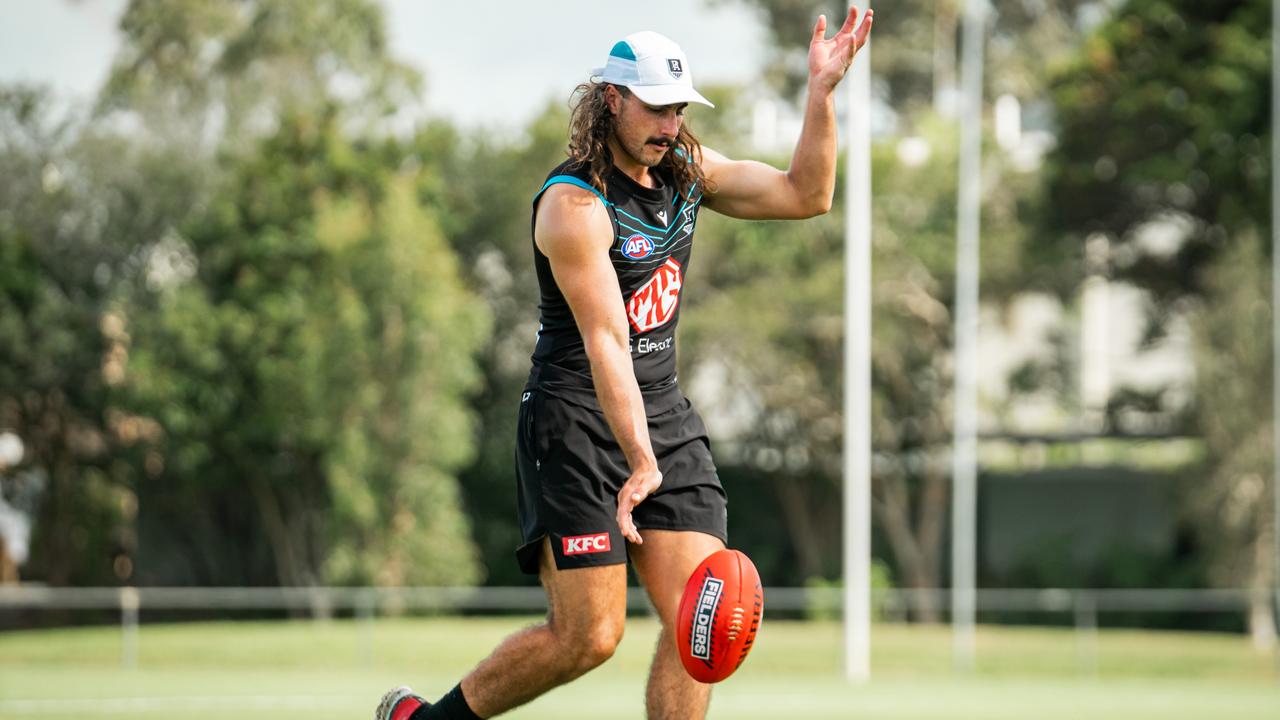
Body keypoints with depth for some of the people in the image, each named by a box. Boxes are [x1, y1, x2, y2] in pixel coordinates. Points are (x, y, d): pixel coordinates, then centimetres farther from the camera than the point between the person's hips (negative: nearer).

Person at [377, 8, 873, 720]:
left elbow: (806, 195, 7)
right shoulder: (575, 203, -17)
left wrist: (823, 93, -6)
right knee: (588, 634, -10)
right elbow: (605, 341, -24)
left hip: (667, 414, 7)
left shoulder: (686, 168, 7)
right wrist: (639, 461, -30)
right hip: (578, 418, -7)